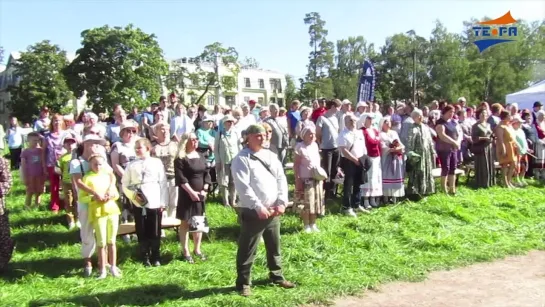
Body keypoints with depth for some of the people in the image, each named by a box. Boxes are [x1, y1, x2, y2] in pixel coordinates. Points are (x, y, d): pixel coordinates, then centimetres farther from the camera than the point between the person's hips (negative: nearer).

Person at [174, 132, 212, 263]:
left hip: (200, 194, 6)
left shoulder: (201, 157, 10)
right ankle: (185, 251, 11)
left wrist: (204, 190, -4)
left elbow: (207, 174, 9)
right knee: (185, 222, 2)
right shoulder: (180, 159, -8)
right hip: (187, 195, -6)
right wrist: (191, 192, -19)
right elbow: (181, 178, -15)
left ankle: (197, 249, 23)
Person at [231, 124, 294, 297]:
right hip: (253, 212, -6)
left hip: (273, 210, 7)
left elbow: (281, 179, 7)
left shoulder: (271, 156, 11)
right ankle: (243, 283, 16)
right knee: (247, 249, 3)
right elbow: (243, 187, -18)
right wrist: (259, 207, -22)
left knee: (274, 246, 19)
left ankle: (276, 276, 37)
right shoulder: (241, 159, -10)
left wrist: (281, 203, -5)